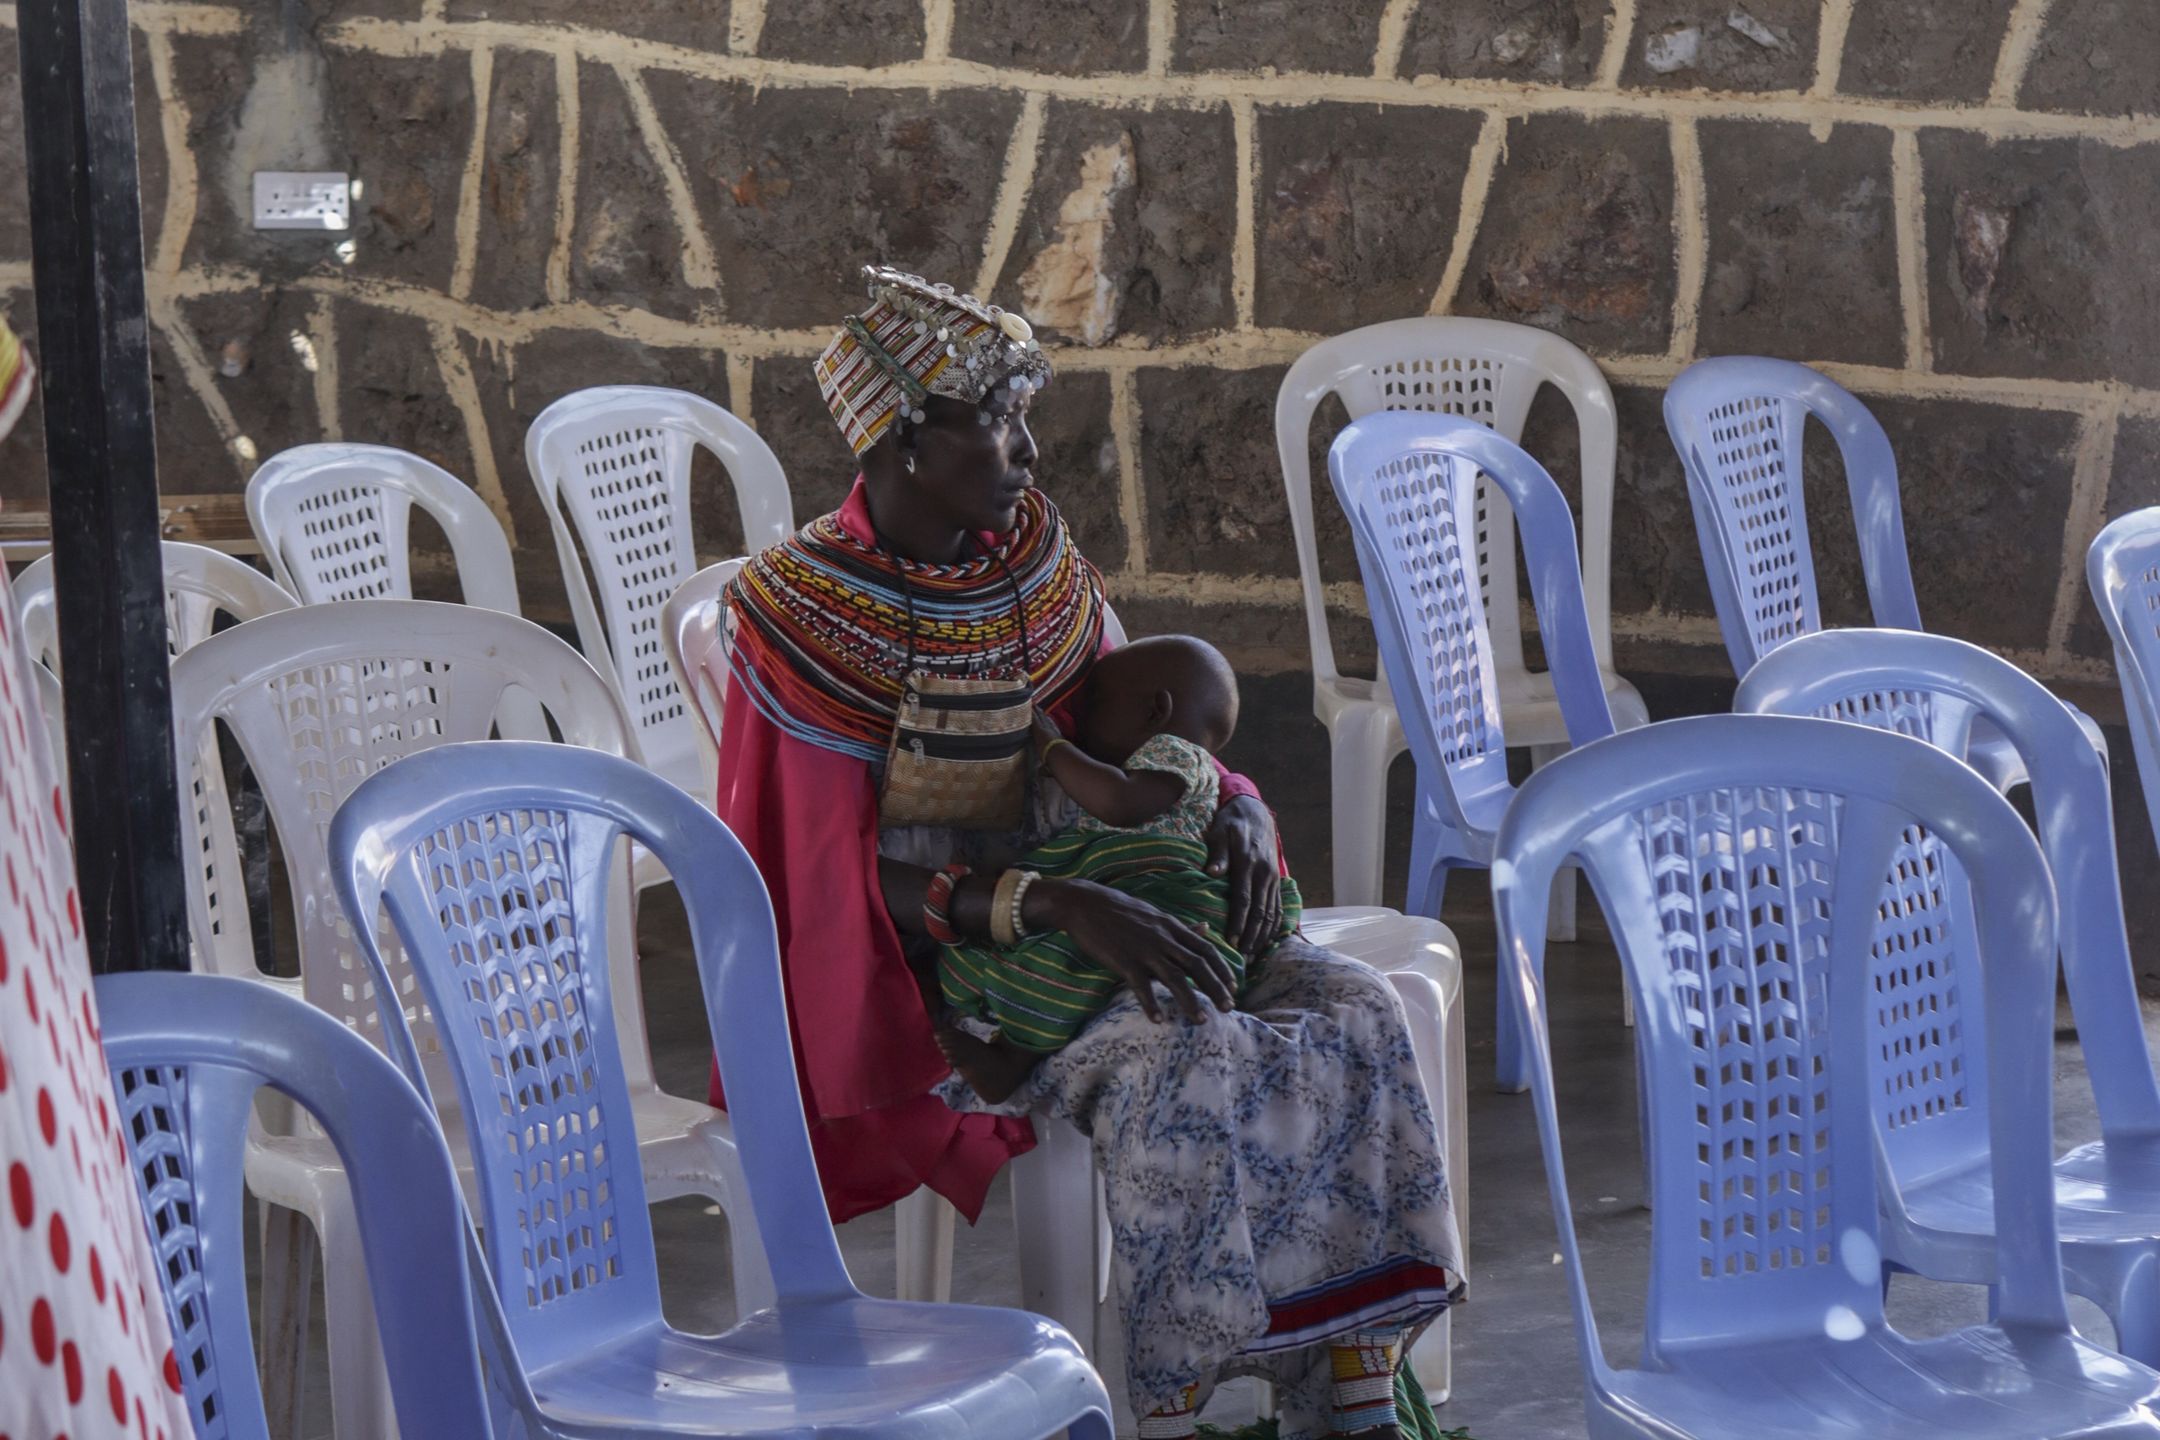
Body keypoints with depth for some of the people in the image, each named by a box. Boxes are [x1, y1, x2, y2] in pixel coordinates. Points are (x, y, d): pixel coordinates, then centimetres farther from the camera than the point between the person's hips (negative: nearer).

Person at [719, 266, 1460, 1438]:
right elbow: (848, 880, -18)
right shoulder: (808, 614, -14)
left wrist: (1233, 808, -11)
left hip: (1085, 918, 7)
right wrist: (1060, 904, -31)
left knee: (1352, 1011, -15)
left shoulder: (1034, 552, 4)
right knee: (1184, 1067, -33)